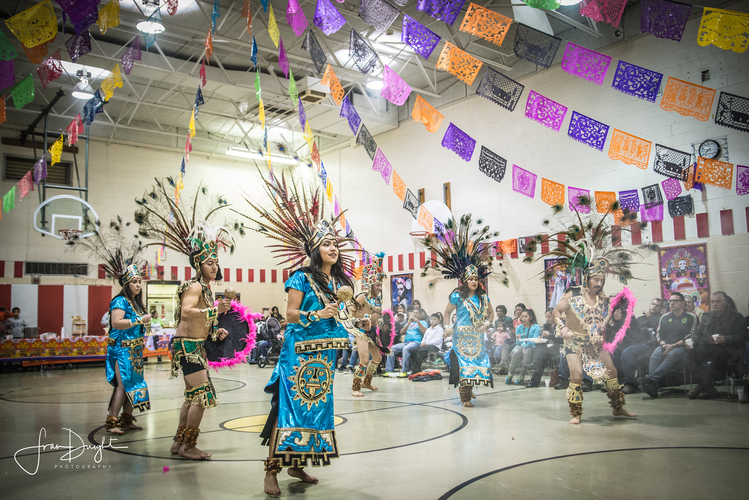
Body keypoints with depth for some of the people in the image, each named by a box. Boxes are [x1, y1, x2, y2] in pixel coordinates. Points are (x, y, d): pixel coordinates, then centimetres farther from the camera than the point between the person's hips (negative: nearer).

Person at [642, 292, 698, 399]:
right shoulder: (664, 317, 22)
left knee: (672, 355, -38)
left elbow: (691, 337, -3)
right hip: (665, 345, 3)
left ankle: (651, 379, -52)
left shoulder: (691, 317, 8)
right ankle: (653, 386, -49)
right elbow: (659, 335, 17)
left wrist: (673, 346, -15)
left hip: (682, 347, -3)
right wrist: (664, 344, -8)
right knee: (655, 355, -31)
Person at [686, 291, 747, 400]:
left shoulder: (735, 317, 6)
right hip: (707, 348, 5)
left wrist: (725, 339, -22)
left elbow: (741, 336, -4)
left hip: (726, 348, -5)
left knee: (719, 354, -41)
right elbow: (698, 333, 23)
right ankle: (709, 388, -27)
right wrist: (692, 341, 0)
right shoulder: (706, 316, 22)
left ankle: (703, 385, -30)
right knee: (690, 354, -24)